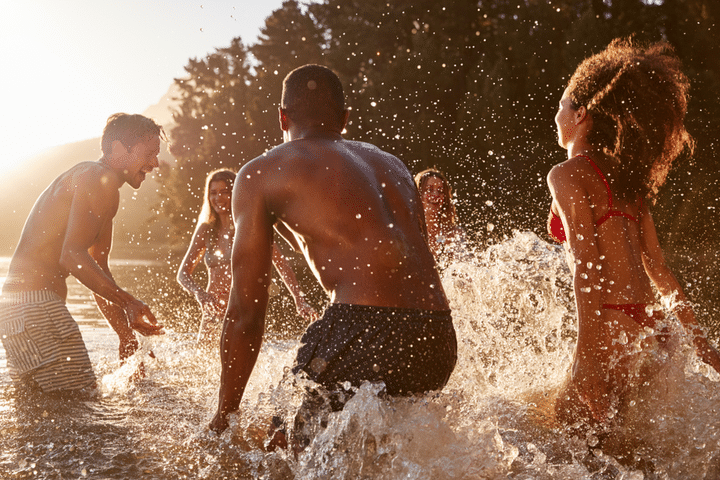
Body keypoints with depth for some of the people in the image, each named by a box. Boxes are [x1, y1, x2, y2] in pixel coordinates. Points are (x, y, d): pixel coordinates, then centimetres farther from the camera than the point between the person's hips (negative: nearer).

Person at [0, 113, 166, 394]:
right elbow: (72, 256, -23)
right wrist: (128, 304, -25)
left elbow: (97, 270, 26)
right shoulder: (101, 179, -10)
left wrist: (127, 336, 22)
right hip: (35, 304, -11)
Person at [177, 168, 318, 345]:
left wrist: (300, 300, -19)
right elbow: (183, 273, 4)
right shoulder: (206, 230, 7)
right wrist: (198, 292, -18)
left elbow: (282, 265, -7)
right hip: (213, 312, 3)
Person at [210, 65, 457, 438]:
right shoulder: (391, 163, 26)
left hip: (366, 330, -7)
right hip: (439, 342, 7)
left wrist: (223, 416, 16)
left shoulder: (261, 173, 11)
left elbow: (245, 313, 7)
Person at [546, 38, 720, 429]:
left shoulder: (569, 174, -5)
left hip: (614, 332, -8)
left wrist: (587, 353, -21)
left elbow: (587, 266, -16)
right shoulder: (625, 178, 18)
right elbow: (659, 269, 18)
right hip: (651, 333, 8)